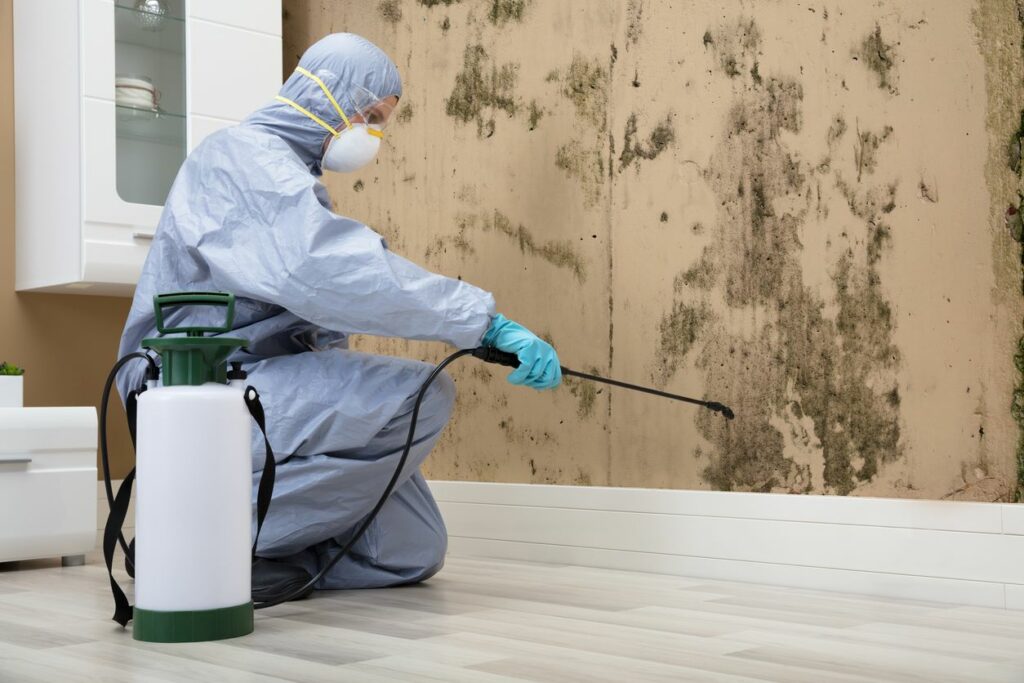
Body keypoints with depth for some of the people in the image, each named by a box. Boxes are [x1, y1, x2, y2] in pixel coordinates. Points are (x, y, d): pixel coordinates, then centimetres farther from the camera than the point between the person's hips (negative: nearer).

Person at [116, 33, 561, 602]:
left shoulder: (289, 173, 21)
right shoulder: (244, 156, -11)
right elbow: (331, 270, -29)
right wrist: (486, 319, -31)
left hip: (265, 392, 9)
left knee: (414, 555, 1)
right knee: (420, 395, -27)